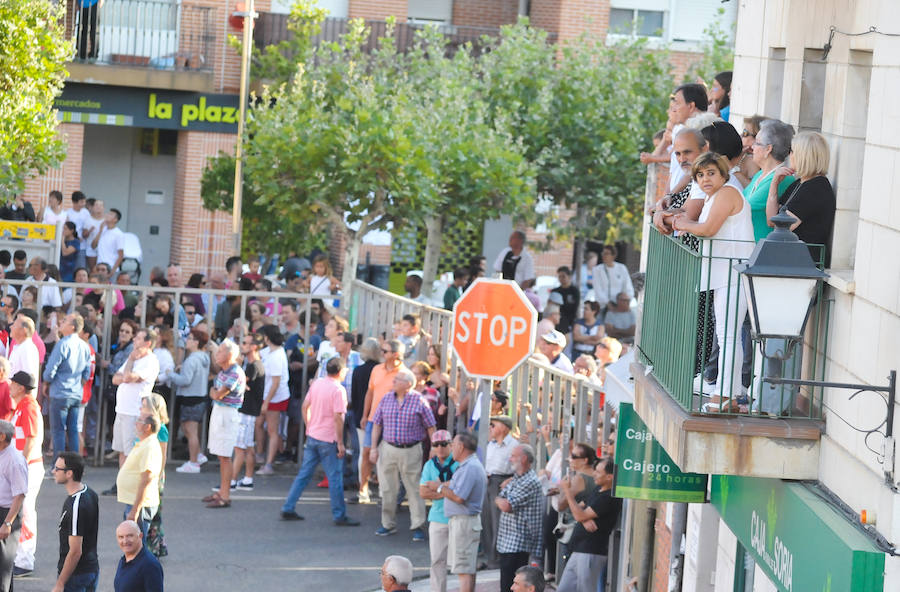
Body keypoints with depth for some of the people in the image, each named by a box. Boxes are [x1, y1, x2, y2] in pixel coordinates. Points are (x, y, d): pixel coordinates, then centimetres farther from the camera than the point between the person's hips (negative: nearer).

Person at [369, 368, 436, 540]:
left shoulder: (418, 401, -5)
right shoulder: (386, 399, 6)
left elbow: (430, 426, 0)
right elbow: (377, 424, 10)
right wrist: (373, 448, 5)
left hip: (411, 450, -4)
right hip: (388, 449, 4)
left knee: (414, 489, -1)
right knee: (387, 489, 7)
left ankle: (417, 527, 5)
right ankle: (388, 524, 19)